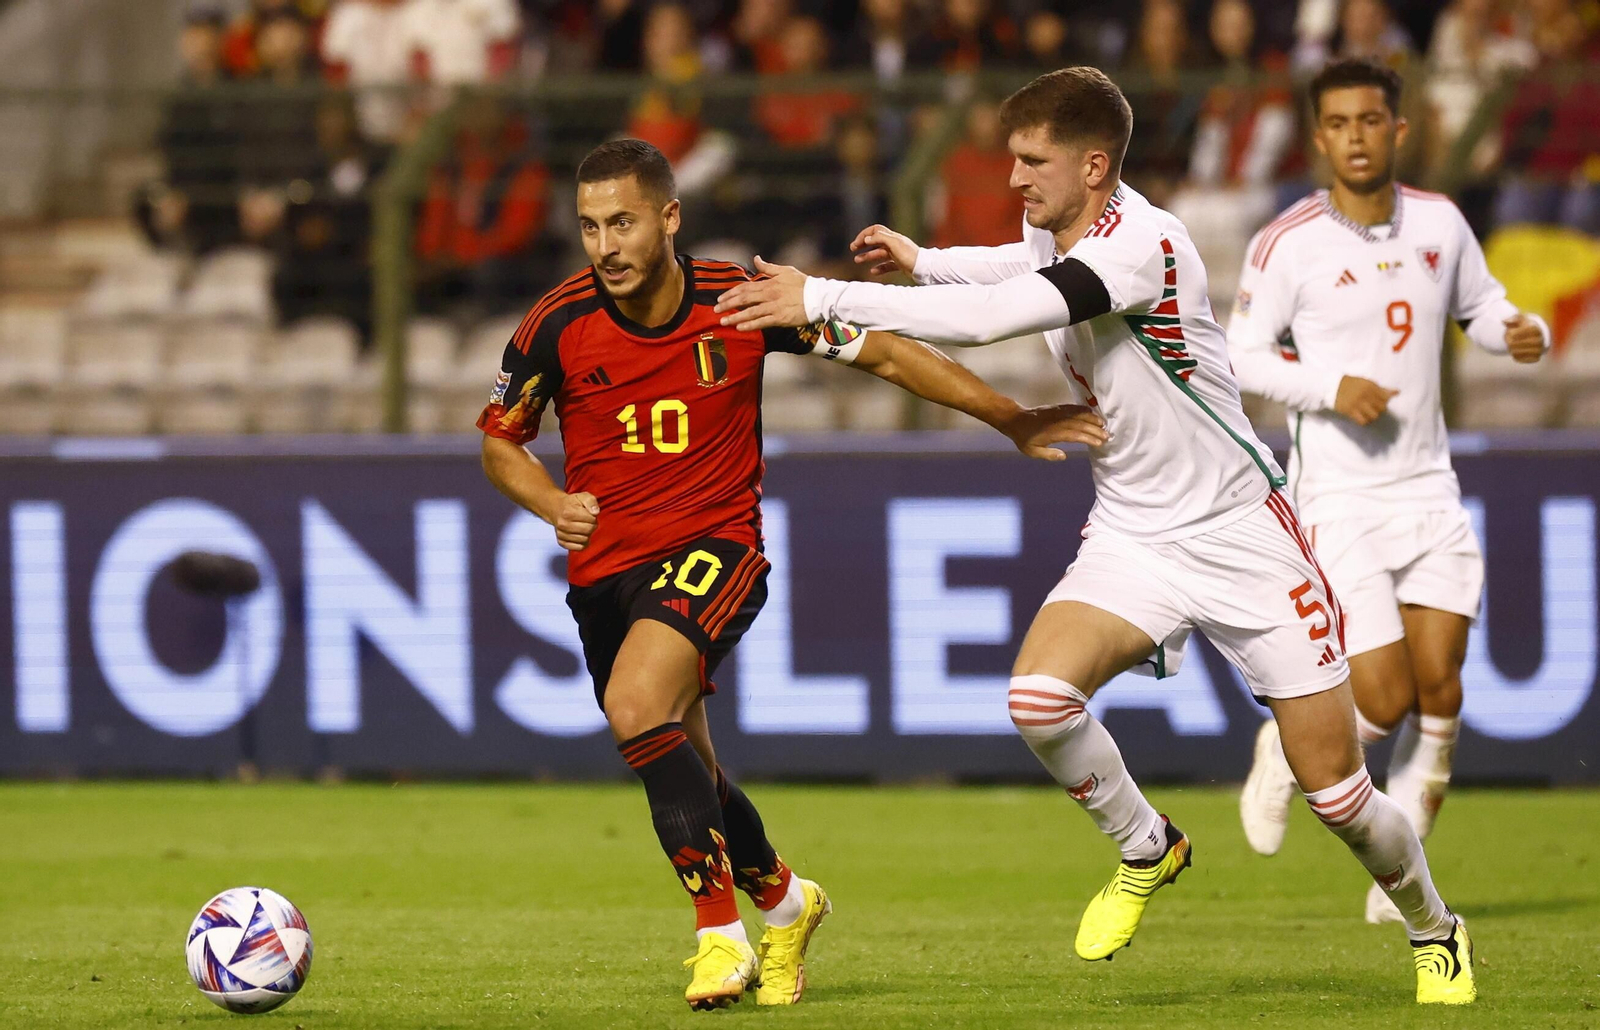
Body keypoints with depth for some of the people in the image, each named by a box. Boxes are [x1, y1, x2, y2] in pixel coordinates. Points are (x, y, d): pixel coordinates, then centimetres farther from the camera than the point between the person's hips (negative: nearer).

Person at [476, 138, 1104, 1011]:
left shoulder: (741, 302, -11)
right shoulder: (558, 325, -8)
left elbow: (883, 353, 0)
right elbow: (500, 442, 8)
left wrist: (1015, 422, 0)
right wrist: (553, 503, -13)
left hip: (714, 547, -4)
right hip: (605, 568, 4)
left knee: (635, 706, -29)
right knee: (682, 774, 11)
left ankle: (721, 931, -20)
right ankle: (782, 901, 42)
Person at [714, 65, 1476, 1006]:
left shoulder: (1145, 244, -27)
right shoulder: (1058, 227, 0)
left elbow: (995, 316, -37)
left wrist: (826, 297, -35)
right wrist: (923, 261, 14)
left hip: (1240, 531, -6)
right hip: (1132, 532, 6)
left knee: (1335, 789, -2)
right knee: (1039, 697, -22)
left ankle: (1434, 931, 27)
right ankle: (1146, 848, 5)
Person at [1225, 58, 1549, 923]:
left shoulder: (1440, 223, 3)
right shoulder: (1287, 245, -10)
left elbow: (1480, 306, 17)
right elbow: (1239, 356, -4)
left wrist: (1522, 332, -5)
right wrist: (1329, 387, -19)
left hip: (1428, 490, 4)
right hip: (1339, 500, -4)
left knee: (1439, 689, -2)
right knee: (1385, 701, -11)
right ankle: (1287, 751, 22)